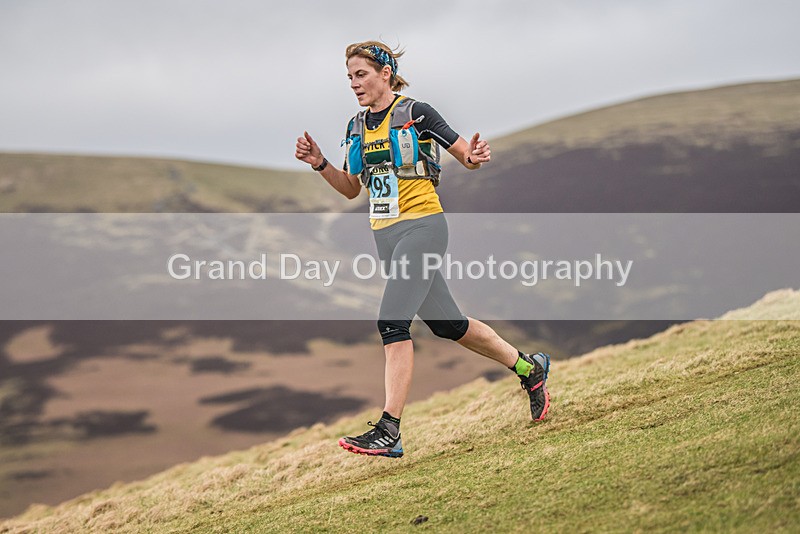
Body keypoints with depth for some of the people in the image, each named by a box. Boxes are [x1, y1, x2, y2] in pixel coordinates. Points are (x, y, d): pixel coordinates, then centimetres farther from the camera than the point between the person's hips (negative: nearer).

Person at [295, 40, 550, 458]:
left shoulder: (416, 113, -8)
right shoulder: (357, 126, 11)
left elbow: (467, 157, -3)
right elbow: (352, 189, 19)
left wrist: (476, 157, -26)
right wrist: (319, 164, 3)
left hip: (422, 225, -7)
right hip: (384, 235, 8)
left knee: (392, 322, -19)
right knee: (448, 325, 14)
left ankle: (388, 431, -19)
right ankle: (529, 367, 33)